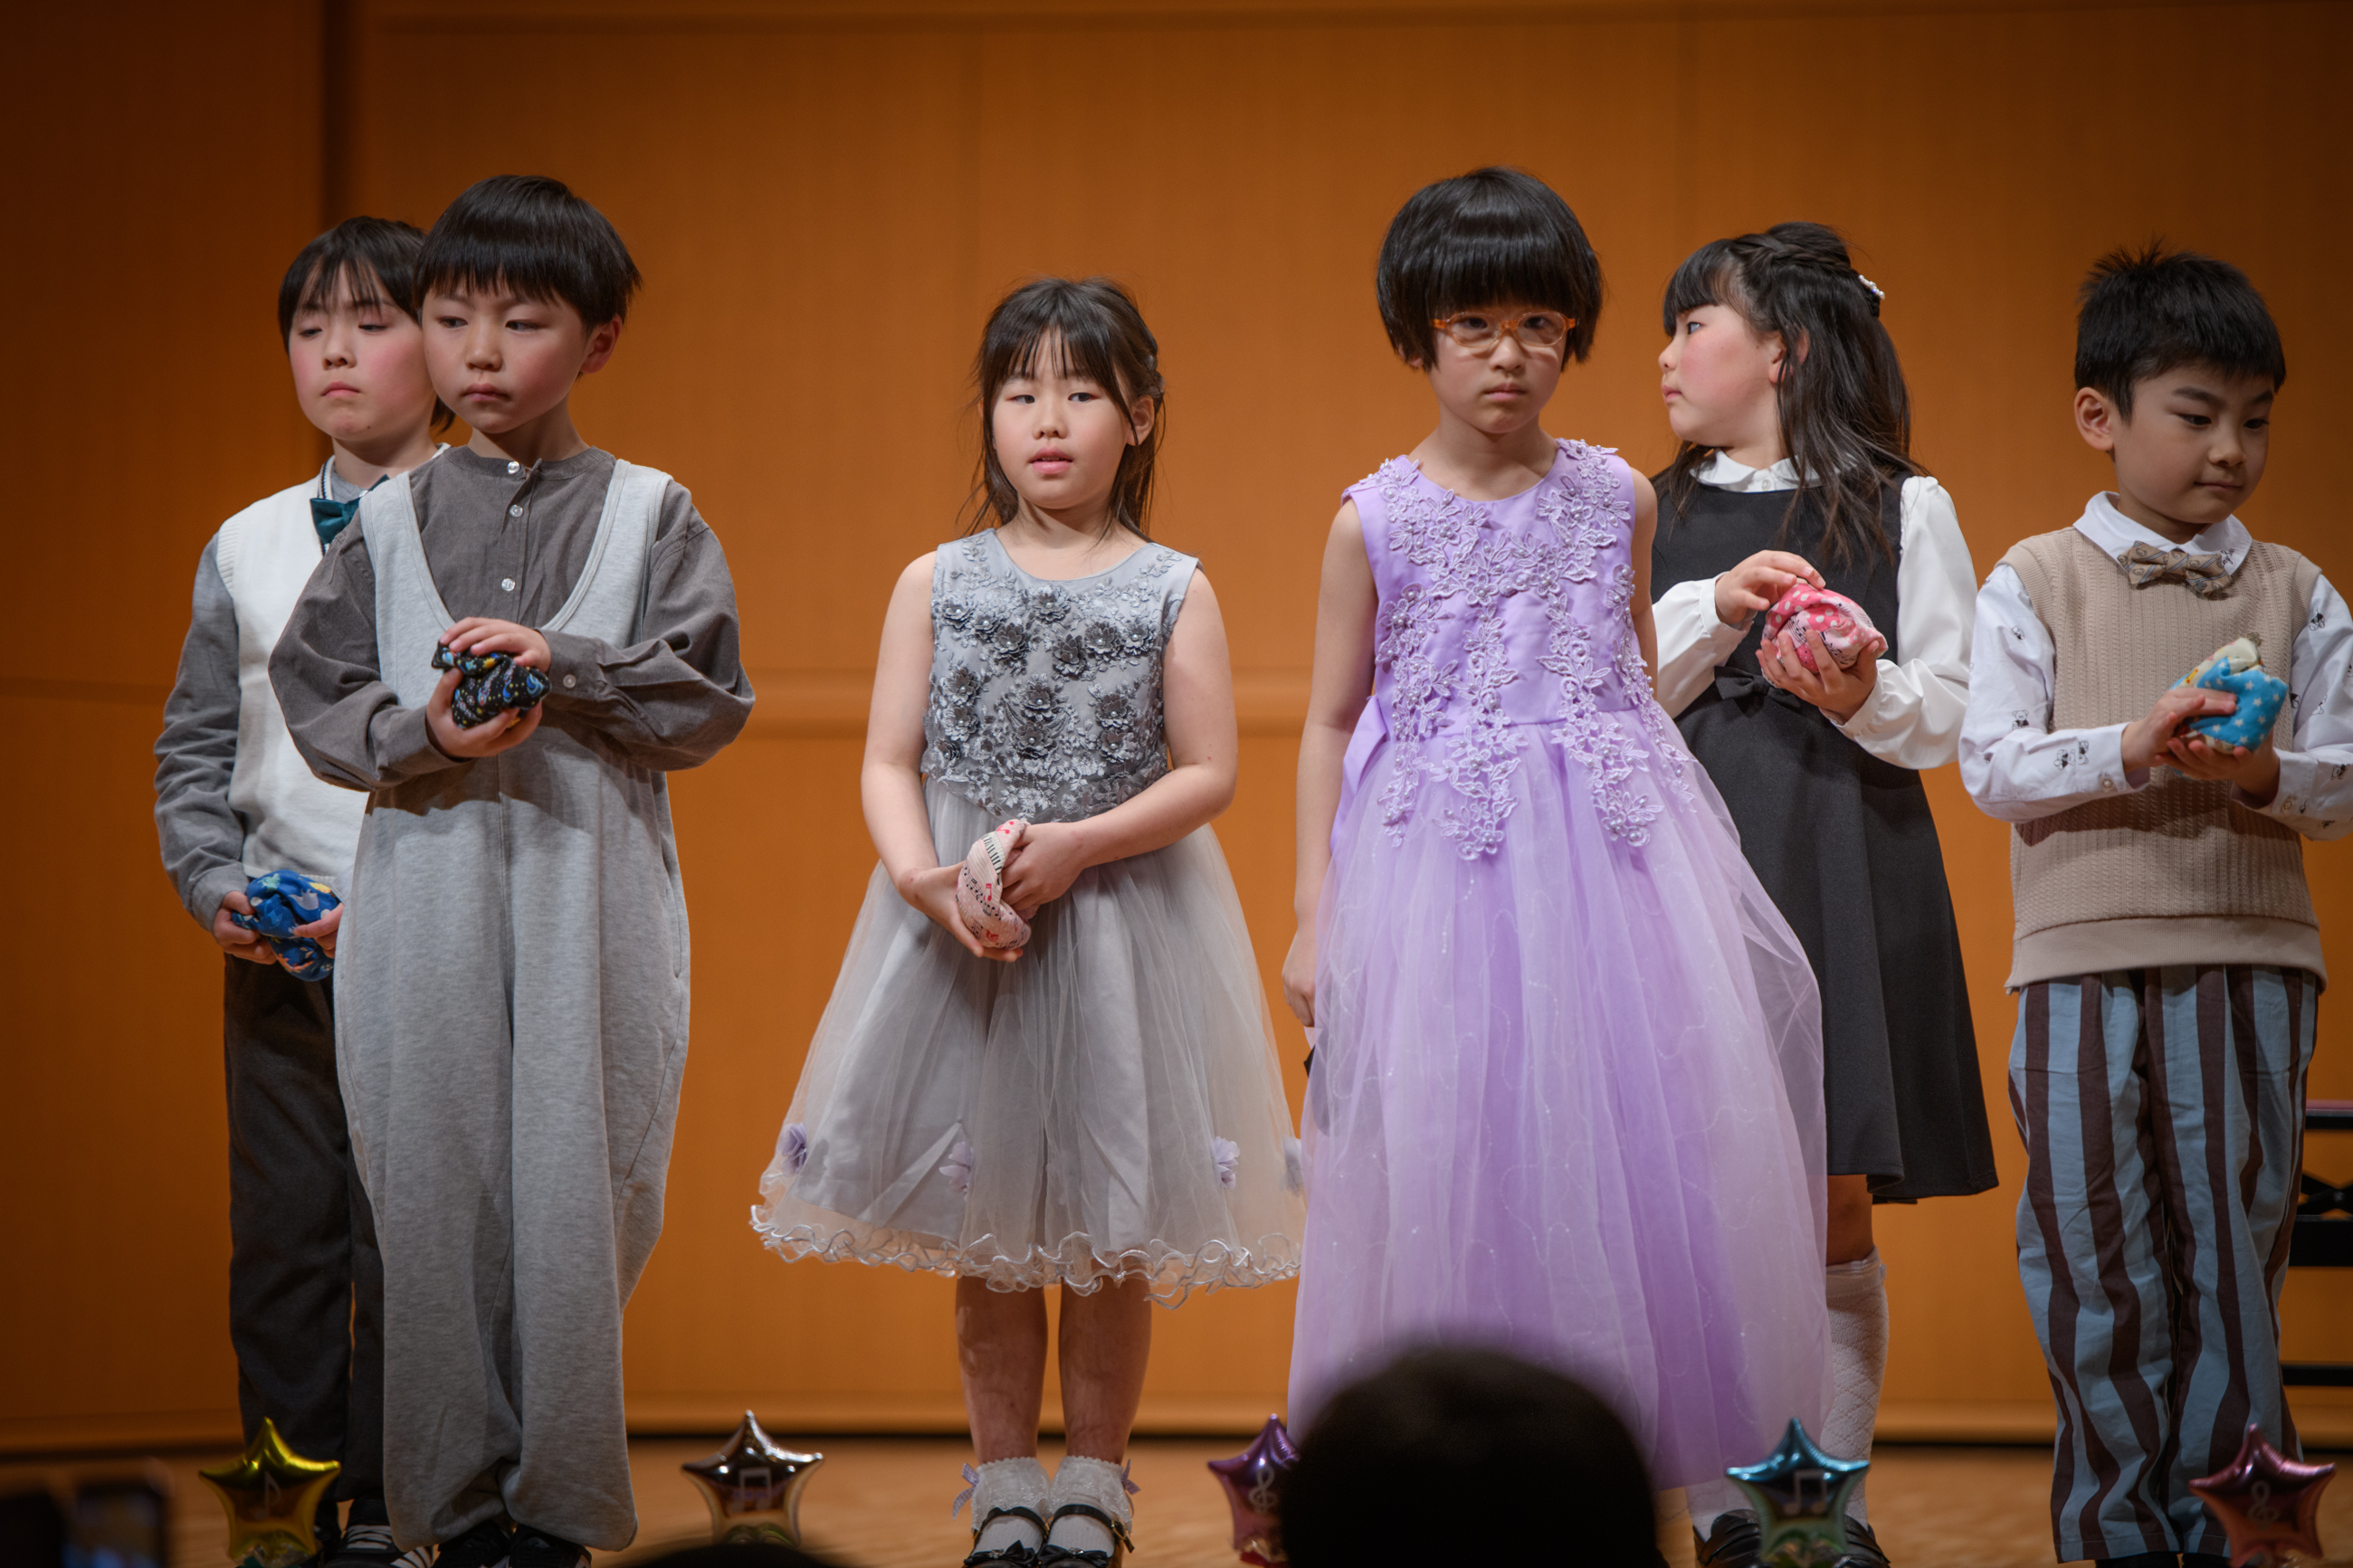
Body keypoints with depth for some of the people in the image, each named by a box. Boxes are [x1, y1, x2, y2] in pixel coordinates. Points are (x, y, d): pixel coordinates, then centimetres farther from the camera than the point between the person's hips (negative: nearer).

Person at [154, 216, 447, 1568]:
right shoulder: (246, 547, 12)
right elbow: (194, 748, 16)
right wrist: (215, 882, -1)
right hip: (276, 950, 4)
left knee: (406, 1236, -3)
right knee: (281, 1233, 6)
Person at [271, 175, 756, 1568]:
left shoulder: (651, 516, 5)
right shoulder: (391, 524, 10)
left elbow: (712, 702, -1)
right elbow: (317, 698, 7)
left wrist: (564, 668, -14)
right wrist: (427, 733, -11)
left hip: (591, 893, -2)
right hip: (427, 895, 2)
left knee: (577, 1186, -4)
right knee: (438, 1188, 1)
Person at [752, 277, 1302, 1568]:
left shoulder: (1173, 592, 0)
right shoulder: (937, 583, 4)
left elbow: (1207, 774, -4)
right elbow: (889, 762, 1)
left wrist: (1076, 844, -18)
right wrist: (921, 874, -18)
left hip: (1121, 921, -1)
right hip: (961, 925, 1)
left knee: (1108, 1246, 5)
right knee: (985, 1249, 7)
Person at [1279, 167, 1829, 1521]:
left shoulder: (1614, 496, 7)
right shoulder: (1377, 521, 1)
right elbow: (1330, 724, 6)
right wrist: (1315, 914, 1)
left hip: (1611, 851, 2)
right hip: (1441, 861, -2)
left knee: (1636, 1133, -3)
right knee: (1452, 1147, -2)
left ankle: (1625, 1421, 6)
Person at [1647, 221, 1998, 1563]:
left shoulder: (1902, 508, 6)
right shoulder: (1654, 518, 13)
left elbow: (1953, 713, 4)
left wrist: (1866, 693, -16)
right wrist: (1717, 611, -9)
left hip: (1848, 873, -2)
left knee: (1837, 1221, -2)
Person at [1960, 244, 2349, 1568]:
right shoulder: (2035, 584, 5)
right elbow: (1990, 765, -3)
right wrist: (2130, 748, -17)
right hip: (2082, 959, -1)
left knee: (2232, 1246, 2)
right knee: (2093, 1256, 2)